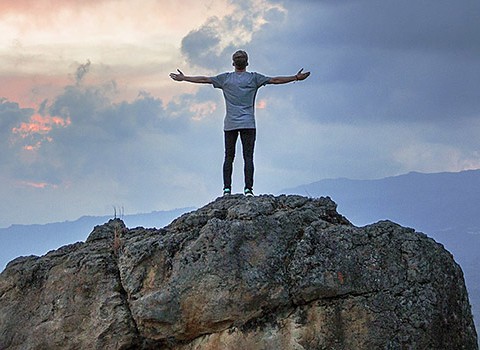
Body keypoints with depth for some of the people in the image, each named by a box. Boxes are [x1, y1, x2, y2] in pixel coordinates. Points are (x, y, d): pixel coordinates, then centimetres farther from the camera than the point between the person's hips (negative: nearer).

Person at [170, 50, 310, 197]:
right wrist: (296, 78, 11)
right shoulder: (254, 78, 4)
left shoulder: (225, 78, 8)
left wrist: (183, 78, 24)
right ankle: (248, 189, -11)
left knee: (228, 157, 4)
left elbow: (204, 79, 13)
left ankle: (227, 188, -2)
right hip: (248, 124, -1)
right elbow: (275, 80, 5)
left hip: (230, 124, 1)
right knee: (248, 157, -3)